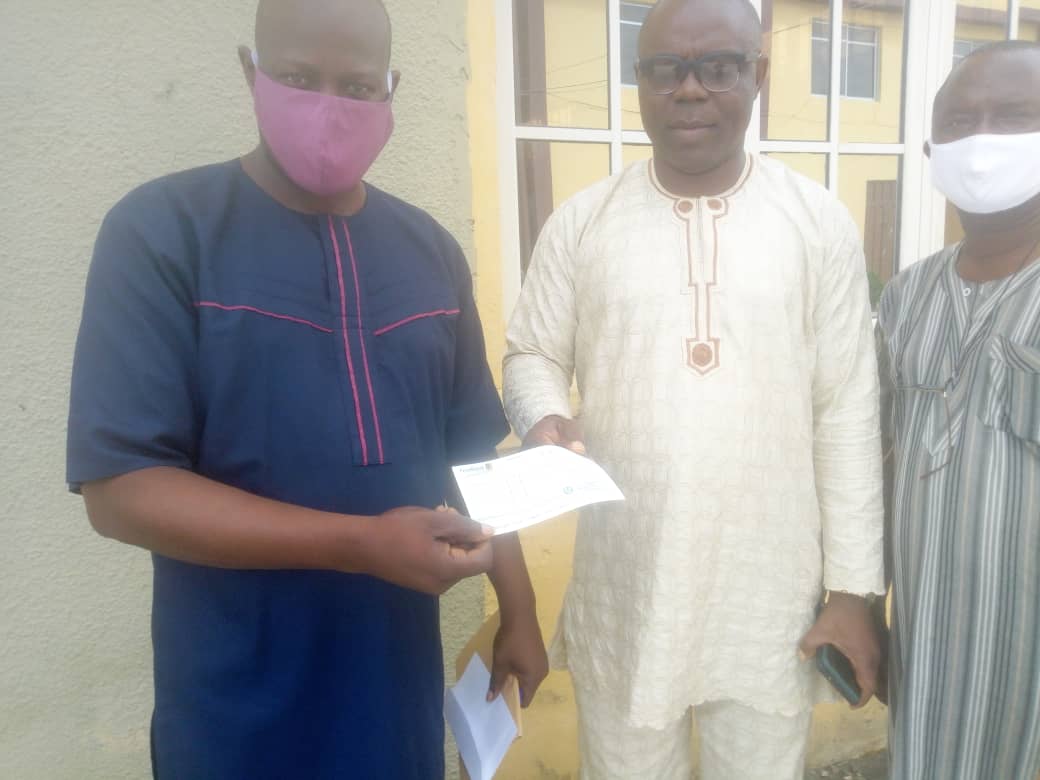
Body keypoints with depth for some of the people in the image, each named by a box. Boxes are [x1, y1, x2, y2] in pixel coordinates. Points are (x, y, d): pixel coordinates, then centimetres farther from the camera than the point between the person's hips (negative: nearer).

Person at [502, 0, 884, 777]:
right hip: (624, 592, 1)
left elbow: (848, 414, -2)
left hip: (772, 595, 0)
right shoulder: (581, 222, -2)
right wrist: (543, 420, -17)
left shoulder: (820, 223, -3)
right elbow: (532, 354, 7)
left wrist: (854, 586, -2)